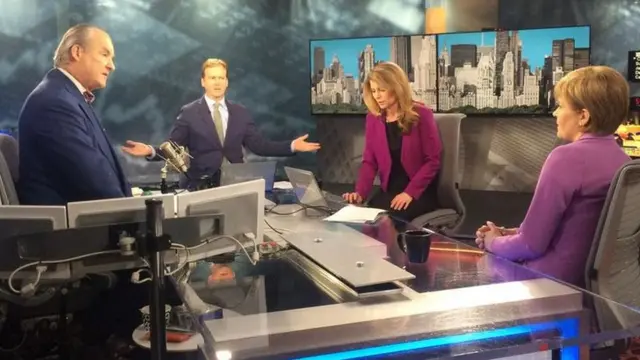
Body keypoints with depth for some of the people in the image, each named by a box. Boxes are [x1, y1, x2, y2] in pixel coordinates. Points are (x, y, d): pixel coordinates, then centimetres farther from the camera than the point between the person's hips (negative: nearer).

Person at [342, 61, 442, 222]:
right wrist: (360, 192, -13)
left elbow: (432, 160, -9)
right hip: (389, 190, 4)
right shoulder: (373, 118, 5)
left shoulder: (421, 115, -8)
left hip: (420, 192, -4)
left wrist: (410, 192, -19)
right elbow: (369, 161, 4)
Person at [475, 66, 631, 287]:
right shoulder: (623, 161, 4)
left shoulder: (567, 157, -20)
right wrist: (514, 233, 8)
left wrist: (494, 243, 1)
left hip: (554, 280, -8)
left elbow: (531, 245, -17)